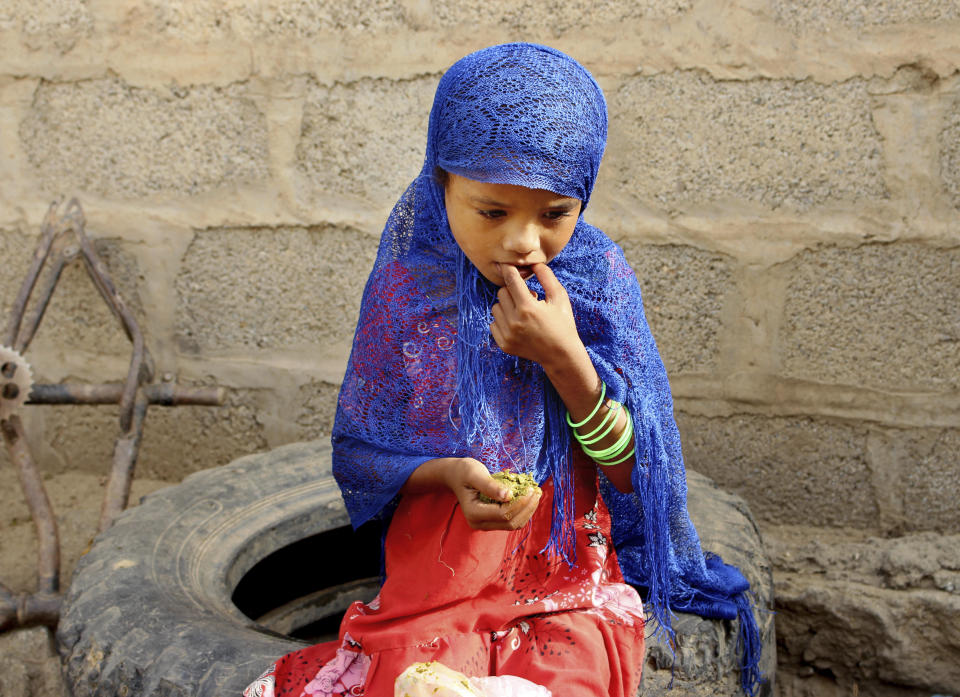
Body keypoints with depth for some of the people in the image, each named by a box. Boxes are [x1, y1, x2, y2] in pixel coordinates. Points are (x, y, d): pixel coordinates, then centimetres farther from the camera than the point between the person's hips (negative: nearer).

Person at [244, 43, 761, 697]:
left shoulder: (599, 278, -4)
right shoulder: (409, 286, -4)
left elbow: (643, 476, -5)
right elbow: (357, 456, 4)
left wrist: (564, 358, -20)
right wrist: (449, 474, -17)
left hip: (572, 566, 0)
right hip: (437, 571, 0)